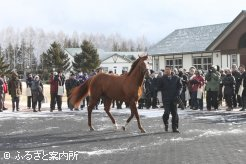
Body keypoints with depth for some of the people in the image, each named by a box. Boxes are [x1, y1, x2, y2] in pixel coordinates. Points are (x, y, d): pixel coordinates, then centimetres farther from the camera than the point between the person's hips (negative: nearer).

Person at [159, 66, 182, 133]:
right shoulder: (163, 78, 3)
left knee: (174, 113, 3)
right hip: (166, 98, -2)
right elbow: (160, 87, 4)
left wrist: (177, 94, -6)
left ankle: (175, 127, 12)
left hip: (174, 98, 2)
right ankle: (166, 123, 17)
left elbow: (180, 86, 5)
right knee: (167, 112, -12)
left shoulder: (176, 78, 5)